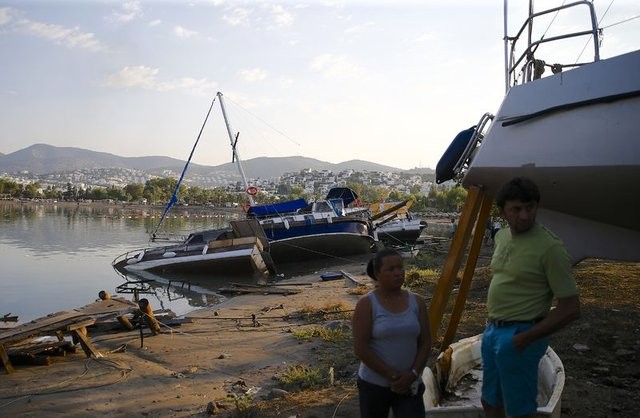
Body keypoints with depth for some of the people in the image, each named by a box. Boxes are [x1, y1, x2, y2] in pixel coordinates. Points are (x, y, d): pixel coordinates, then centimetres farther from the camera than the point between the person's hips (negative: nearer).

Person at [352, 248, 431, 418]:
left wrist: (412, 375, -11)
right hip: (374, 384, -2)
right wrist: (392, 376, -15)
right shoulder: (366, 304, -12)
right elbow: (360, 348, -15)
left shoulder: (417, 301, 0)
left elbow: (425, 343, 1)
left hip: (409, 384, 2)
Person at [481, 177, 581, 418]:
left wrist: (525, 338, -17)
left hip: (518, 337, -8)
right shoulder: (501, 237, 5)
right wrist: (491, 323, 15)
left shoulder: (550, 247, -18)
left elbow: (571, 309, -17)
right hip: (492, 330, 8)